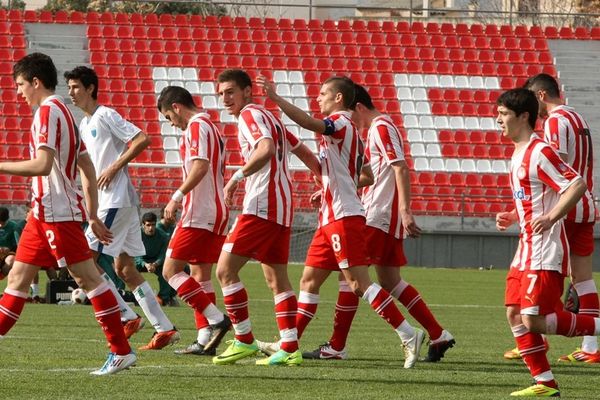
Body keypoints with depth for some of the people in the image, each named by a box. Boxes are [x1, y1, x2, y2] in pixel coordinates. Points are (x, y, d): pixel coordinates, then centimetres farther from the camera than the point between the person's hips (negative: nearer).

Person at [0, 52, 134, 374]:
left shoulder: (48, 111, -12)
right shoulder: (63, 112, 18)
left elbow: (42, 165, -24)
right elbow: (87, 169, 19)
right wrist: (92, 217, 20)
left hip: (57, 212, -10)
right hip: (44, 213, 10)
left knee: (87, 277, -8)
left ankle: (121, 351, -7)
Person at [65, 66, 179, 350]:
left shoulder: (105, 116, -9)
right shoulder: (83, 125, 19)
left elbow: (142, 140, -17)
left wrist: (113, 168, -18)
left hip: (117, 199, -10)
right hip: (108, 200, 10)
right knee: (124, 268, 8)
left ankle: (126, 316, -8)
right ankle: (164, 329, 7)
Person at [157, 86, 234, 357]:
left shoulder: (196, 126, -10)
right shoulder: (212, 128, 20)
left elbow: (200, 166, -24)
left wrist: (177, 197, -25)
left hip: (199, 214, -10)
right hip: (218, 213, 10)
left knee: (171, 271, -7)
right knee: (201, 275, 11)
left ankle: (216, 319, -16)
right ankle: (205, 339, 7)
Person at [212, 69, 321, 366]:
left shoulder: (251, 114, -7)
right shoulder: (269, 118, 22)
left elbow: (266, 149, -26)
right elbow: (303, 152, 28)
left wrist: (236, 178, -24)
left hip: (261, 205, -10)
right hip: (281, 208, 10)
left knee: (225, 270, -8)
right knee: (276, 279, 10)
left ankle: (244, 341, -8)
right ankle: (290, 349, 5)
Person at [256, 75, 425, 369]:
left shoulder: (340, 122, -9)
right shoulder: (350, 130, 20)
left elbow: (309, 123, -31)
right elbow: (367, 177, 26)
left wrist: (275, 98, -32)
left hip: (344, 217, -10)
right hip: (331, 218, 10)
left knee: (359, 284, -13)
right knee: (309, 281, 11)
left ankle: (408, 335, -16)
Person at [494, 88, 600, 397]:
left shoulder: (539, 152, -15)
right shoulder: (518, 154, 16)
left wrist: (551, 218, -31)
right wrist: (512, 218, 13)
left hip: (545, 252, -10)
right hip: (526, 248, 10)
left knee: (534, 320, -13)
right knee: (514, 314, 4)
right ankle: (544, 383, 8)